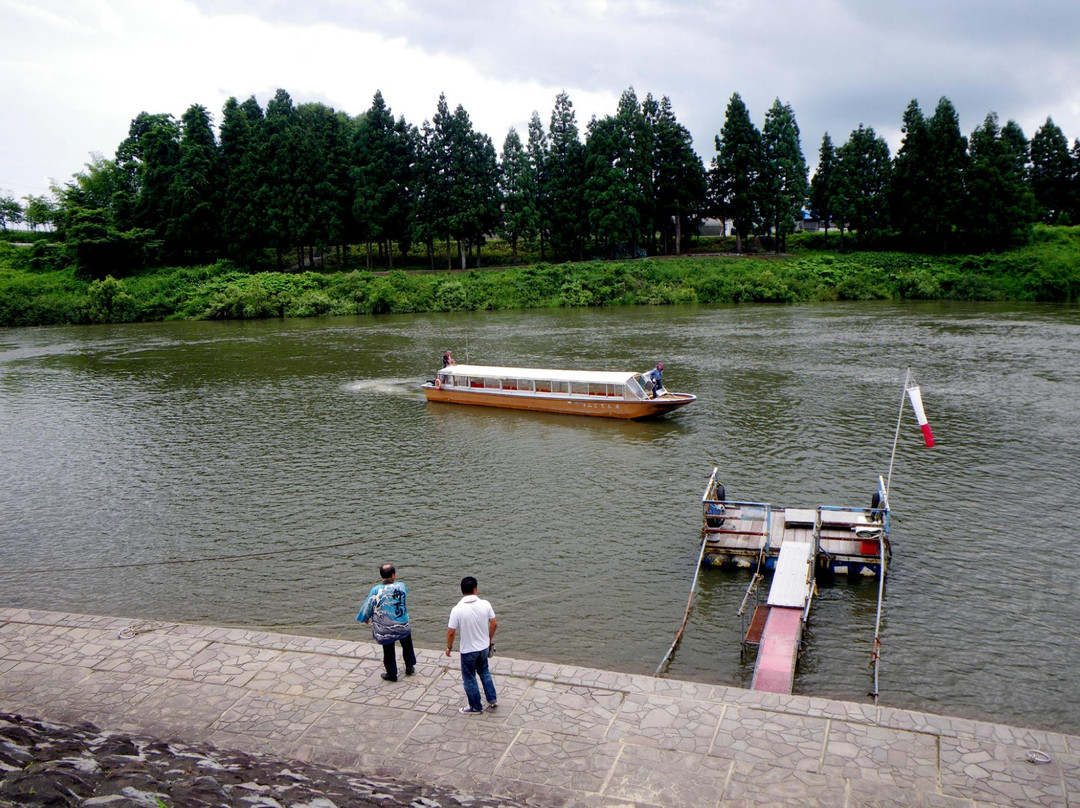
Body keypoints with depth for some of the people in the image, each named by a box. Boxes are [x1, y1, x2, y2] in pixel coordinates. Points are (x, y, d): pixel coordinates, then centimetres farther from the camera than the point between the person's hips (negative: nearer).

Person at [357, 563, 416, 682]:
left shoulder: (376, 590, -17)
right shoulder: (401, 586, -12)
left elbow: (368, 606, -6)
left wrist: (365, 618, 14)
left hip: (385, 629, -2)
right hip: (402, 625, 2)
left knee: (389, 651, 15)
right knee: (407, 644, 27)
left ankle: (392, 674, 29)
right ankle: (409, 667, 39)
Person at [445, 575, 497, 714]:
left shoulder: (457, 610, -22)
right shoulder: (485, 604, -14)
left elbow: (451, 632, -17)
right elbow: (494, 624, -4)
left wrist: (449, 647, 1)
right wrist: (490, 639, 14)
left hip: (468, 650, -4)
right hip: (484, 647, 4)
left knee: (469, 678, 17)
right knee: (484, 672, 28)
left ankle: (476, 707, 31)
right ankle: (492, 700, 34)